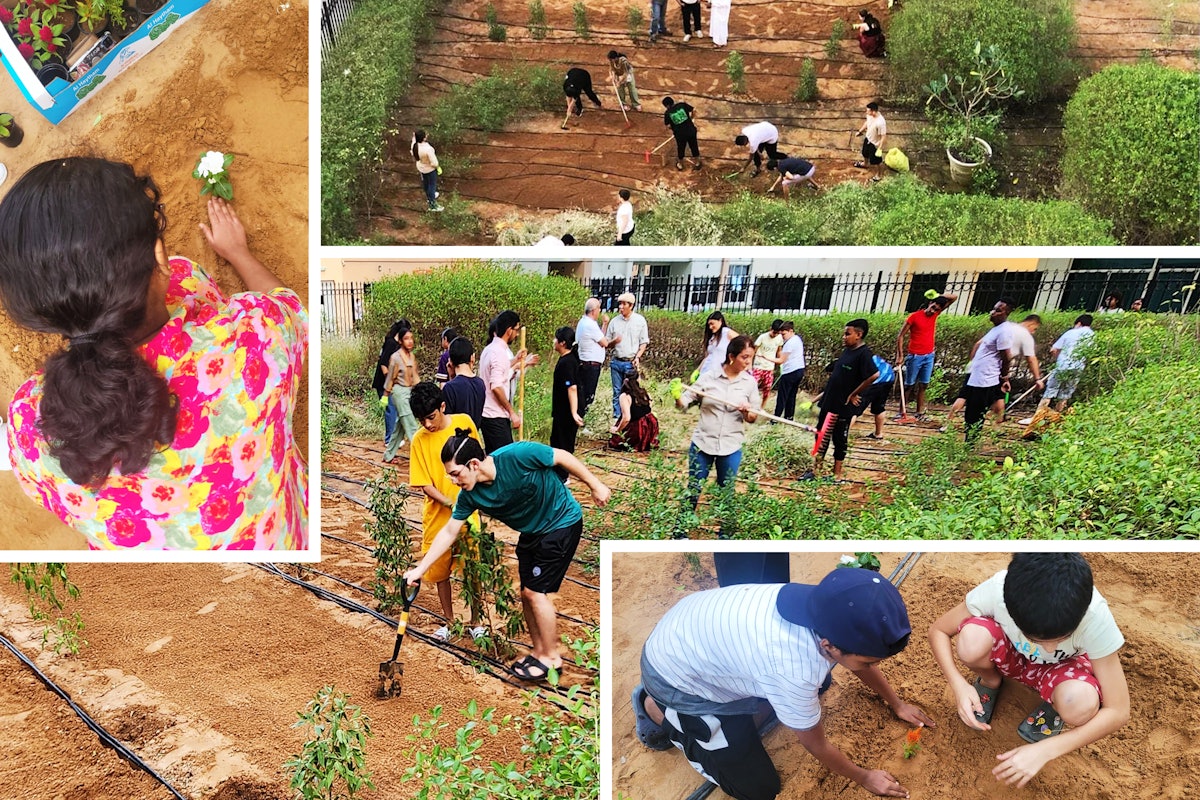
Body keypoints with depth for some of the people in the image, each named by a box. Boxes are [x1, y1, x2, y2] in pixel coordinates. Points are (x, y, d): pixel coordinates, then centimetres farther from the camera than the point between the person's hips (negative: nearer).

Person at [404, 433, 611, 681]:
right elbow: (449, 533, -4)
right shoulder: (470, 495, -14)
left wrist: (595, 485, -13)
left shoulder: (517, 455, -33)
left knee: (536, 591, -6)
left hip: (562, 523, -6)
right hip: (532, 532, 6)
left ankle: (551, 657, 11)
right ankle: (539, 651, 29)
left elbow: (562, 457, -21)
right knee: (527, 593, 8)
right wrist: (420, 568, -6)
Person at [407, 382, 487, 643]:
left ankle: (475, 622, 23)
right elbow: (425, 485, -9)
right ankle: (449, 621, 29)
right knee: (440, 570, 11)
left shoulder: (464, 422, -7)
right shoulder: (419, 439, -9)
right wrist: (451, 503, -23)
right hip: (437, 516, 0)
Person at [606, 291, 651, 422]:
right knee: (617, 391, 7)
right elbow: (608, 343, 12)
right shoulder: (614, 321, 6)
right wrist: (614, 341, -11)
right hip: (616, 362, 3)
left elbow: (644, 342, 3)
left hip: (631, 363, -2)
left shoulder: (640, 320, 0)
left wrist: (637, 357, -10)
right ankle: (616, 417, 15)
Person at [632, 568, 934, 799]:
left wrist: (896, 703, 17)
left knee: (818, 685, 16)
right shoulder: (794, 670, -39)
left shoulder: (831, 612, -19)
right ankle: (657, 709, 11)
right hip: (677, 672, -7)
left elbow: (860, 659, 8)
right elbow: (816, 745, -16)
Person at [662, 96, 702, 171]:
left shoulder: (667, 113, -8)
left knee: (681, 149, 23)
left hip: (680, 134, -1)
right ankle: (697, 163, 39)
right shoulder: (682, 105, -3)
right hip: (691, 130, 2)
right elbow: (693, 110, 1)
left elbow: (668, 126, -6)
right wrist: (692, 118, 19)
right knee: (694, 147, 22)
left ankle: (680, 165, 44)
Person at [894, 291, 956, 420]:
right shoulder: (914, 316, -11)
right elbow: (900, 336, -8)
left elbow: (954, 297, 8)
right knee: (909, 385, 1)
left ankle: (920, 413, 10)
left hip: (929, 356, 5)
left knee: (923, 385, 6)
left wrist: (939, 295, -10)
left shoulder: (935, 314, 3)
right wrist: (900, 355, -12)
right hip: (915, 357, -5)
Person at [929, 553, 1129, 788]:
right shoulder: (999, 589, -35)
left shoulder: (1095, 615, -36)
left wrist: (1044, 751, -34)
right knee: (971, 640, -34)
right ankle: (990, 682, 2)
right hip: (1012, 654, 1)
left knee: (1081, 705, -36)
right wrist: (958, 684, -36)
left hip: (1061, 666, -1)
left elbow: (1118, 712, -28)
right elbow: (938, 630, -19)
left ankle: (1053, 706, 2)